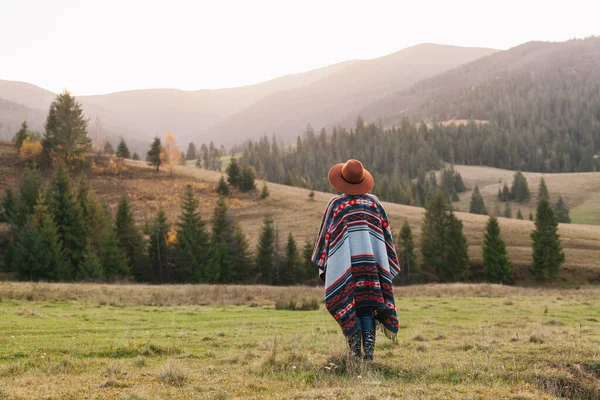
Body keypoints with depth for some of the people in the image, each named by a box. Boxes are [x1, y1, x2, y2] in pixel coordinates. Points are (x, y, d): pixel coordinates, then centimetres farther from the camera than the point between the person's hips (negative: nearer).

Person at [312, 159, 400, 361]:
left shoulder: (335, 205, -2)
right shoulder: (374, 203, 6)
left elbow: (325, 236, 0)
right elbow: (386, 234, 7)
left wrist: (323, 266, 8)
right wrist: (388, 266, 14)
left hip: (344, 263, -2)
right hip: (371, 262, 2)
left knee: (348, 306, 6)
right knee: (368, 305, 6)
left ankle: (355, 350, -5)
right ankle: (369, 350, -4)